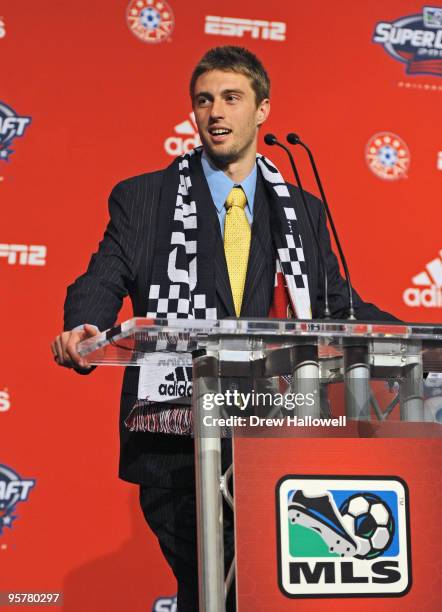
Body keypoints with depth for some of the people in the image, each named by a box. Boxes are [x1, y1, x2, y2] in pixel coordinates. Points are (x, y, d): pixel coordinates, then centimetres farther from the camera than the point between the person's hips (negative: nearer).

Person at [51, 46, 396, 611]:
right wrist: (83, 329, -24)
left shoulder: (304, 211, 16)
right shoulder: (142, 199, 9)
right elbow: (104, 281, -1)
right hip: (177, 438, -2)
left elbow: (336, 306, 17)